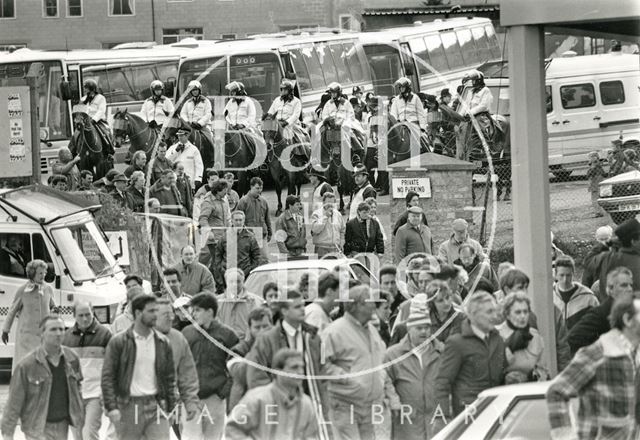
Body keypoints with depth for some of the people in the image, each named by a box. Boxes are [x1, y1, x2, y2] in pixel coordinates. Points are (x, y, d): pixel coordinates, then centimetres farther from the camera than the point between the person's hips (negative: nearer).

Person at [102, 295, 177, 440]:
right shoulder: (118, 342, -3)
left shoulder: (162, 343, 8)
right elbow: (107, 377, -4)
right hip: (129, 407, -2)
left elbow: (169, 377, 13)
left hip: (155, 405, 2)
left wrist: (171, 406, 6)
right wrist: (111, 407, -13)